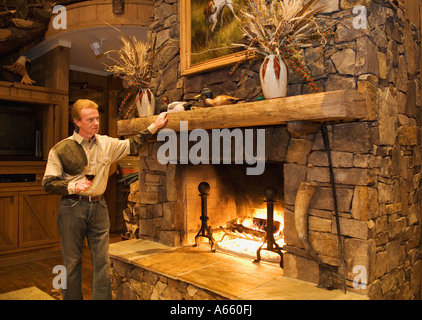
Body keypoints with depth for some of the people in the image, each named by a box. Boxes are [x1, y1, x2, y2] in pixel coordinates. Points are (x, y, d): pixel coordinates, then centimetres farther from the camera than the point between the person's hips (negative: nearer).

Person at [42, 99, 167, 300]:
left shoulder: (106, 144, 5)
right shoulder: (61, 149, -5)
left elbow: (132, 145, 16)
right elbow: (48, 184, -3)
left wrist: (154, 127, 12)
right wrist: (73, 187, -19)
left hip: (98, 207, 3)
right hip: (72, 208, -2)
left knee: (102, 261, 6)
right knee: (72, 262, 9)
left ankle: (102, 297, 19)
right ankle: (72, 297, 27)